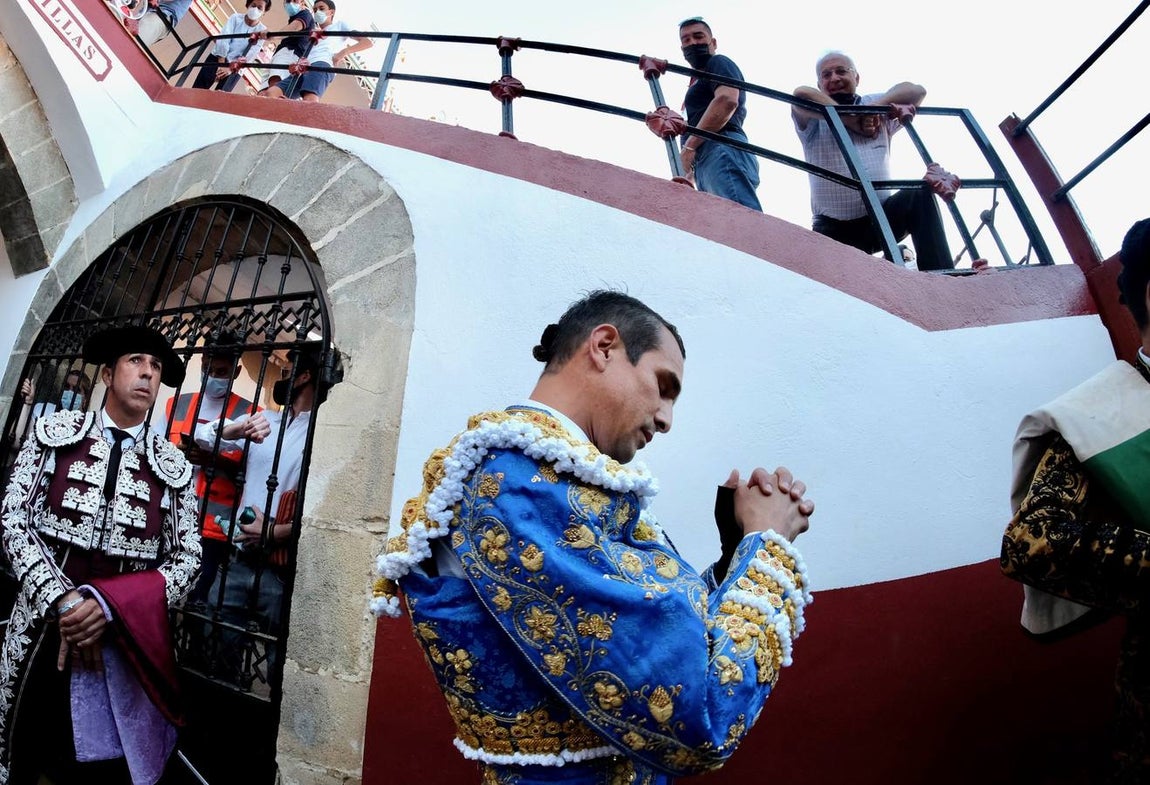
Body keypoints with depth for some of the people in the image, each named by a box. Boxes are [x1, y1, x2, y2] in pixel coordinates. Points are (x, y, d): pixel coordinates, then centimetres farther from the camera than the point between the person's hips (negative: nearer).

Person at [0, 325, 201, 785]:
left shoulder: (173, 468, 0)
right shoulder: (55, 432, 2)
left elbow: (188, 558, -2)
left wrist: (108, 605, -16)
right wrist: (62, 600, -14)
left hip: (125, 641, 0)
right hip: (41, 630, 1)